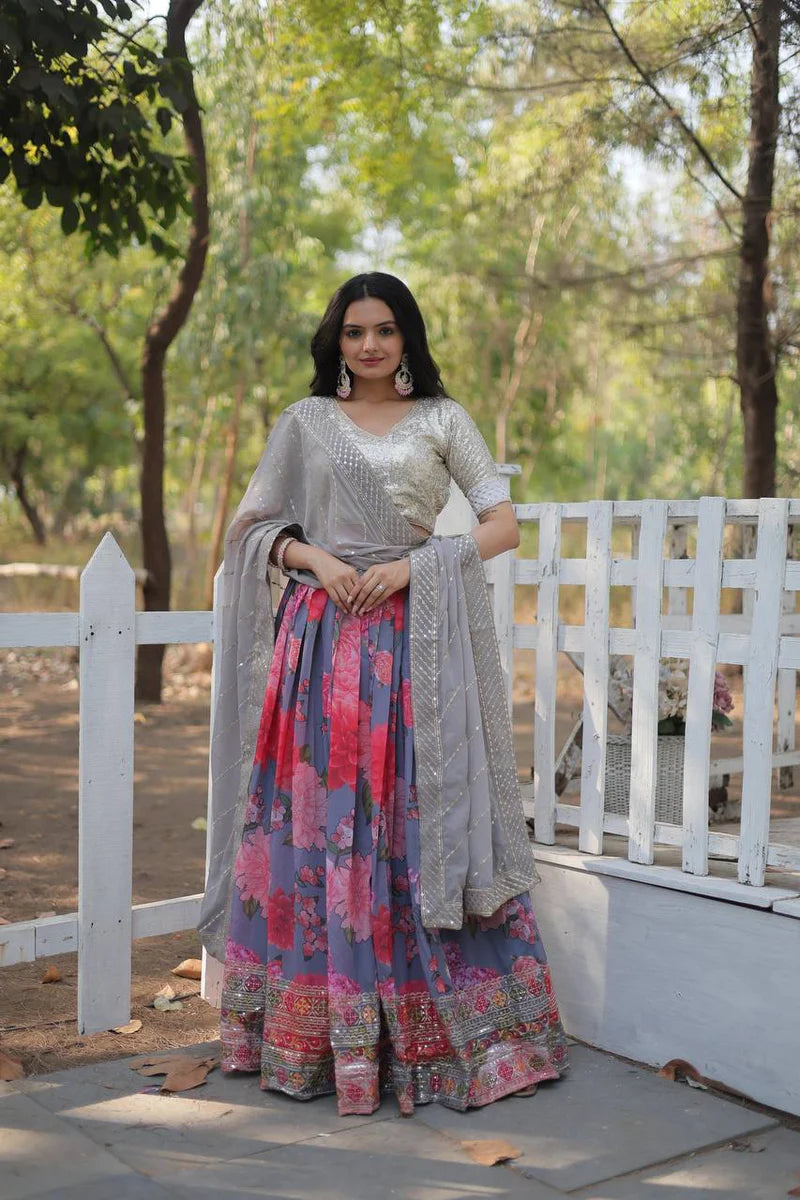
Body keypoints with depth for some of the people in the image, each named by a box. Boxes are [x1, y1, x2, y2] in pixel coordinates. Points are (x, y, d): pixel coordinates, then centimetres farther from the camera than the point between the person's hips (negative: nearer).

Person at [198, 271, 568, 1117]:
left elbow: (503, 525, 3)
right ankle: (314, 1028, 12)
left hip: (415, 641, -1)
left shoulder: (442, 419, 9)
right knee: (315, 822, 0)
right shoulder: (306, 421, 13)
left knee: (420, 822, -3)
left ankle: (430, 1033, 10)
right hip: (321, 637, 1)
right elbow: (253, 525, 13)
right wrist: (311, 557, -7)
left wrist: (412, 565, -10)